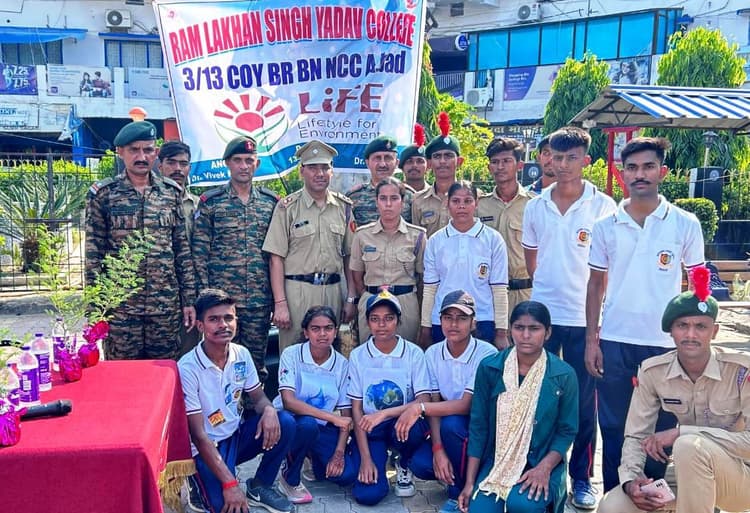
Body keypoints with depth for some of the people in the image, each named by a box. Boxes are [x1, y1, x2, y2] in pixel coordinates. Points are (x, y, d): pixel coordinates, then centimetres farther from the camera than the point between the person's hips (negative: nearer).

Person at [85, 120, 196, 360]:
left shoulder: (172, 192, 5)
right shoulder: (102, 194, -1)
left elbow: (183, 248, 7)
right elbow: (93, 254, 0)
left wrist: (189, 299, 4)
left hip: (167, 306, 2)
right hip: (119, 307, -2)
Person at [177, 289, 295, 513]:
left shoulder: (242, 355, -6)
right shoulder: (187, 368, -23)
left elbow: (258, 397, 6)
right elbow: (198, 435, -22)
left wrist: (269, 409, -21)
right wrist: (229, 483, -27)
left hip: (237, 434, 5)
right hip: (208, 447, -5)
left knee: (285, 423, -20)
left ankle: (259, 486, 4)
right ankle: (199, 486, 10)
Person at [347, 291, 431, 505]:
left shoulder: (414, 353, -6)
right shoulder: (358, 356, -3)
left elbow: (424, 402, -14)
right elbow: (356, 409, -3)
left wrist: (384, 413, -28)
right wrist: (365, 458, -10)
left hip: (402, 423, 0)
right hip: (370, 430, 0)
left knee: (408, 425, -36)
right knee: (368, 494, -20)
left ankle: (404, 464, 0)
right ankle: (376, 459, 16)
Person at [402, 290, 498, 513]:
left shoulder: (486, 354, -22)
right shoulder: (432, 353, -6)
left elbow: (466, 406, -26)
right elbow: (435, 405, -8)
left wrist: (418, 408, -33)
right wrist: (438, 449, -21)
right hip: (447, 429, 4)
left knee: (451, 423, -34)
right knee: (420, 464, -22)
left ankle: (459, 495, -11)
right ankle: (461, 476, 10)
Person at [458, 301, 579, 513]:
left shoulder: (564, 375, -7)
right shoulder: (489, 368, -4)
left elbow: (567, 430, -1)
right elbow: (478, 426, -1)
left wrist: (544, 468, -18)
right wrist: (470, 482, -4)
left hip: (540, 464, -1)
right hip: (496, 461, 1)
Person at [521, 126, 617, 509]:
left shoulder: (603, 206, -4)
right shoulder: (535, 206, 4)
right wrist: (546, 288, 12)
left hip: (584, 317, -2)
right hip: (542, 314, 3)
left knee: (583, 401, 7)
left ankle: (582, 477, 22)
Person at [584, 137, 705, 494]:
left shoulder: (686, 225, -1)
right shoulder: (605, 226, 3)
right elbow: (596, 285, 7)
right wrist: (591, 340, 2)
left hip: (665, 344, -1)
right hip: (614, 343, 1)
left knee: (662, 432, 8)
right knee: (613, 430, 11)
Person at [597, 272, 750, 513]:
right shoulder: (653, 372, -9)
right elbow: (636, 436, -6)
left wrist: (680, 432, -29)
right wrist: (630, 480, -25)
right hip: (688, 473, 5)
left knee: (690, 445, -35)